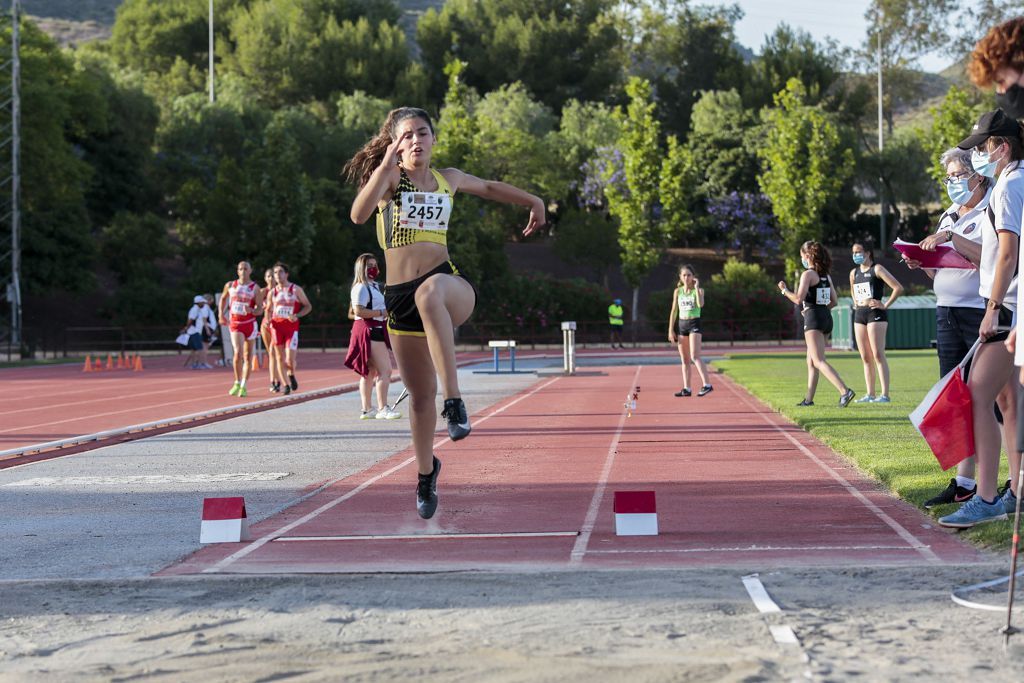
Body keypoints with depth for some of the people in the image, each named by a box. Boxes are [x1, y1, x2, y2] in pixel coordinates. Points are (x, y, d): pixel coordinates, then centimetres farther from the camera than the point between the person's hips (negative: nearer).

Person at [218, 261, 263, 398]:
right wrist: (221, 313, 11)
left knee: (248, 356, 6)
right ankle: (237, 383, -2)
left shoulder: (255, 288, -3)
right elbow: (223, 298, 22)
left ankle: (244, 385, 18)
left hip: (250, 324, 0)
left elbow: (260, 308, -5)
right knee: (238, 353, -17)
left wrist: (252, 310, -26)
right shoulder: (230, 285, 3)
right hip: (235, 324, 0)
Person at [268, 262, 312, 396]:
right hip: (276, 326, 3)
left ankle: (291, 375, 21)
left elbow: (308, 306, 3)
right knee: (279, 357, 1)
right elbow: (269, 309, 20)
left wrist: (297, 315, -12)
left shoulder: (296, 289, 1)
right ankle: (285, 384, 11)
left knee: (290, 360, -12)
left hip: (291, 326, -3)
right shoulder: (273, 292, 10)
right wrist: (268, 319, -1)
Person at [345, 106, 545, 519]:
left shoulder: (449, 179, 13)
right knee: (420, 396, 6)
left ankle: (454, 401, -43)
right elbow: (359, 214, -18)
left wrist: (534, 203, 32)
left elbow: (489, 187, 34)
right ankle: (426, 471, 33)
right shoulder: (388, 176, 2)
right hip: (400, 297, 1)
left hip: (448, 285, 0)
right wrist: (385, 167, -25)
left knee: (430, 292, -41)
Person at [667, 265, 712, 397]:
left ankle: (706, 385, -22)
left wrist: (696, 287, -18)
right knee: (684, 359, 6)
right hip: (681, 324, 5)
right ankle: (686, 388, 10)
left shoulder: (698, 290, -2)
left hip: (694, 324, -5)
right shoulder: (678, 291, 8)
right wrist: (671, 330, 5)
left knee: (695, 356, -18)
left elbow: (700, 304, -22)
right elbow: (674, 311, 10)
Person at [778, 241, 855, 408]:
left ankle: (844, 391, -29)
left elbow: (798, 299, -17)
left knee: (819, 361, -14)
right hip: (826, 317, 9)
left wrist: (784, 290, -1)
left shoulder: (808, 274, -10)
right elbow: (833, 301, 14)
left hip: (813, 318, -9)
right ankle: (809, 399, 21)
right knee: (811, 361, 17)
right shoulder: (825, 275, 13)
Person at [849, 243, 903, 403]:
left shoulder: (877, 269, -6)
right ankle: (870, 394, 9)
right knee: (865, 358, 6)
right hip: (859, 314, 7)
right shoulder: (854, 273, 15)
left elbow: (898, 288, -13)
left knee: (878, 355, -12)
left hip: (875, 313, -7)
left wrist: (885, 305, -13)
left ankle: (885, 394, -14)